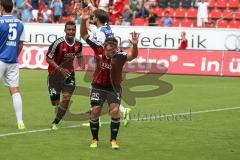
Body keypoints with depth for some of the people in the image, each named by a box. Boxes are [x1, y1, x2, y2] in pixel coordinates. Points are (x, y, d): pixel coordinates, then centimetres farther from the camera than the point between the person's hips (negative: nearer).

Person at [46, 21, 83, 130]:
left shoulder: (78, 44, -6)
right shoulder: (58, 43, -21)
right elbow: (48, 58, -14)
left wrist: (82, 66, -6)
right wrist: (60, 69, -24)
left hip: (69, 73, 3)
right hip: (54, 74, -3)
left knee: (66, 99, -10)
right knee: (55, 102, 5)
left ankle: (55, 123, 4)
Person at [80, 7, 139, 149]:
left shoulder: (120, 56, -20)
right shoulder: (99, 49, -13)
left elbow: (132, 56, -39)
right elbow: (84, 35, -7)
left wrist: (135, 45, -58)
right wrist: (84, 21, -21)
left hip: (113, 87, -1)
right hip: (98, 86, 2)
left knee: (115, 111, -14)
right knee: (95, 112, -1)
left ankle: (114, 140, 0)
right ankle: (95, 140, 17)